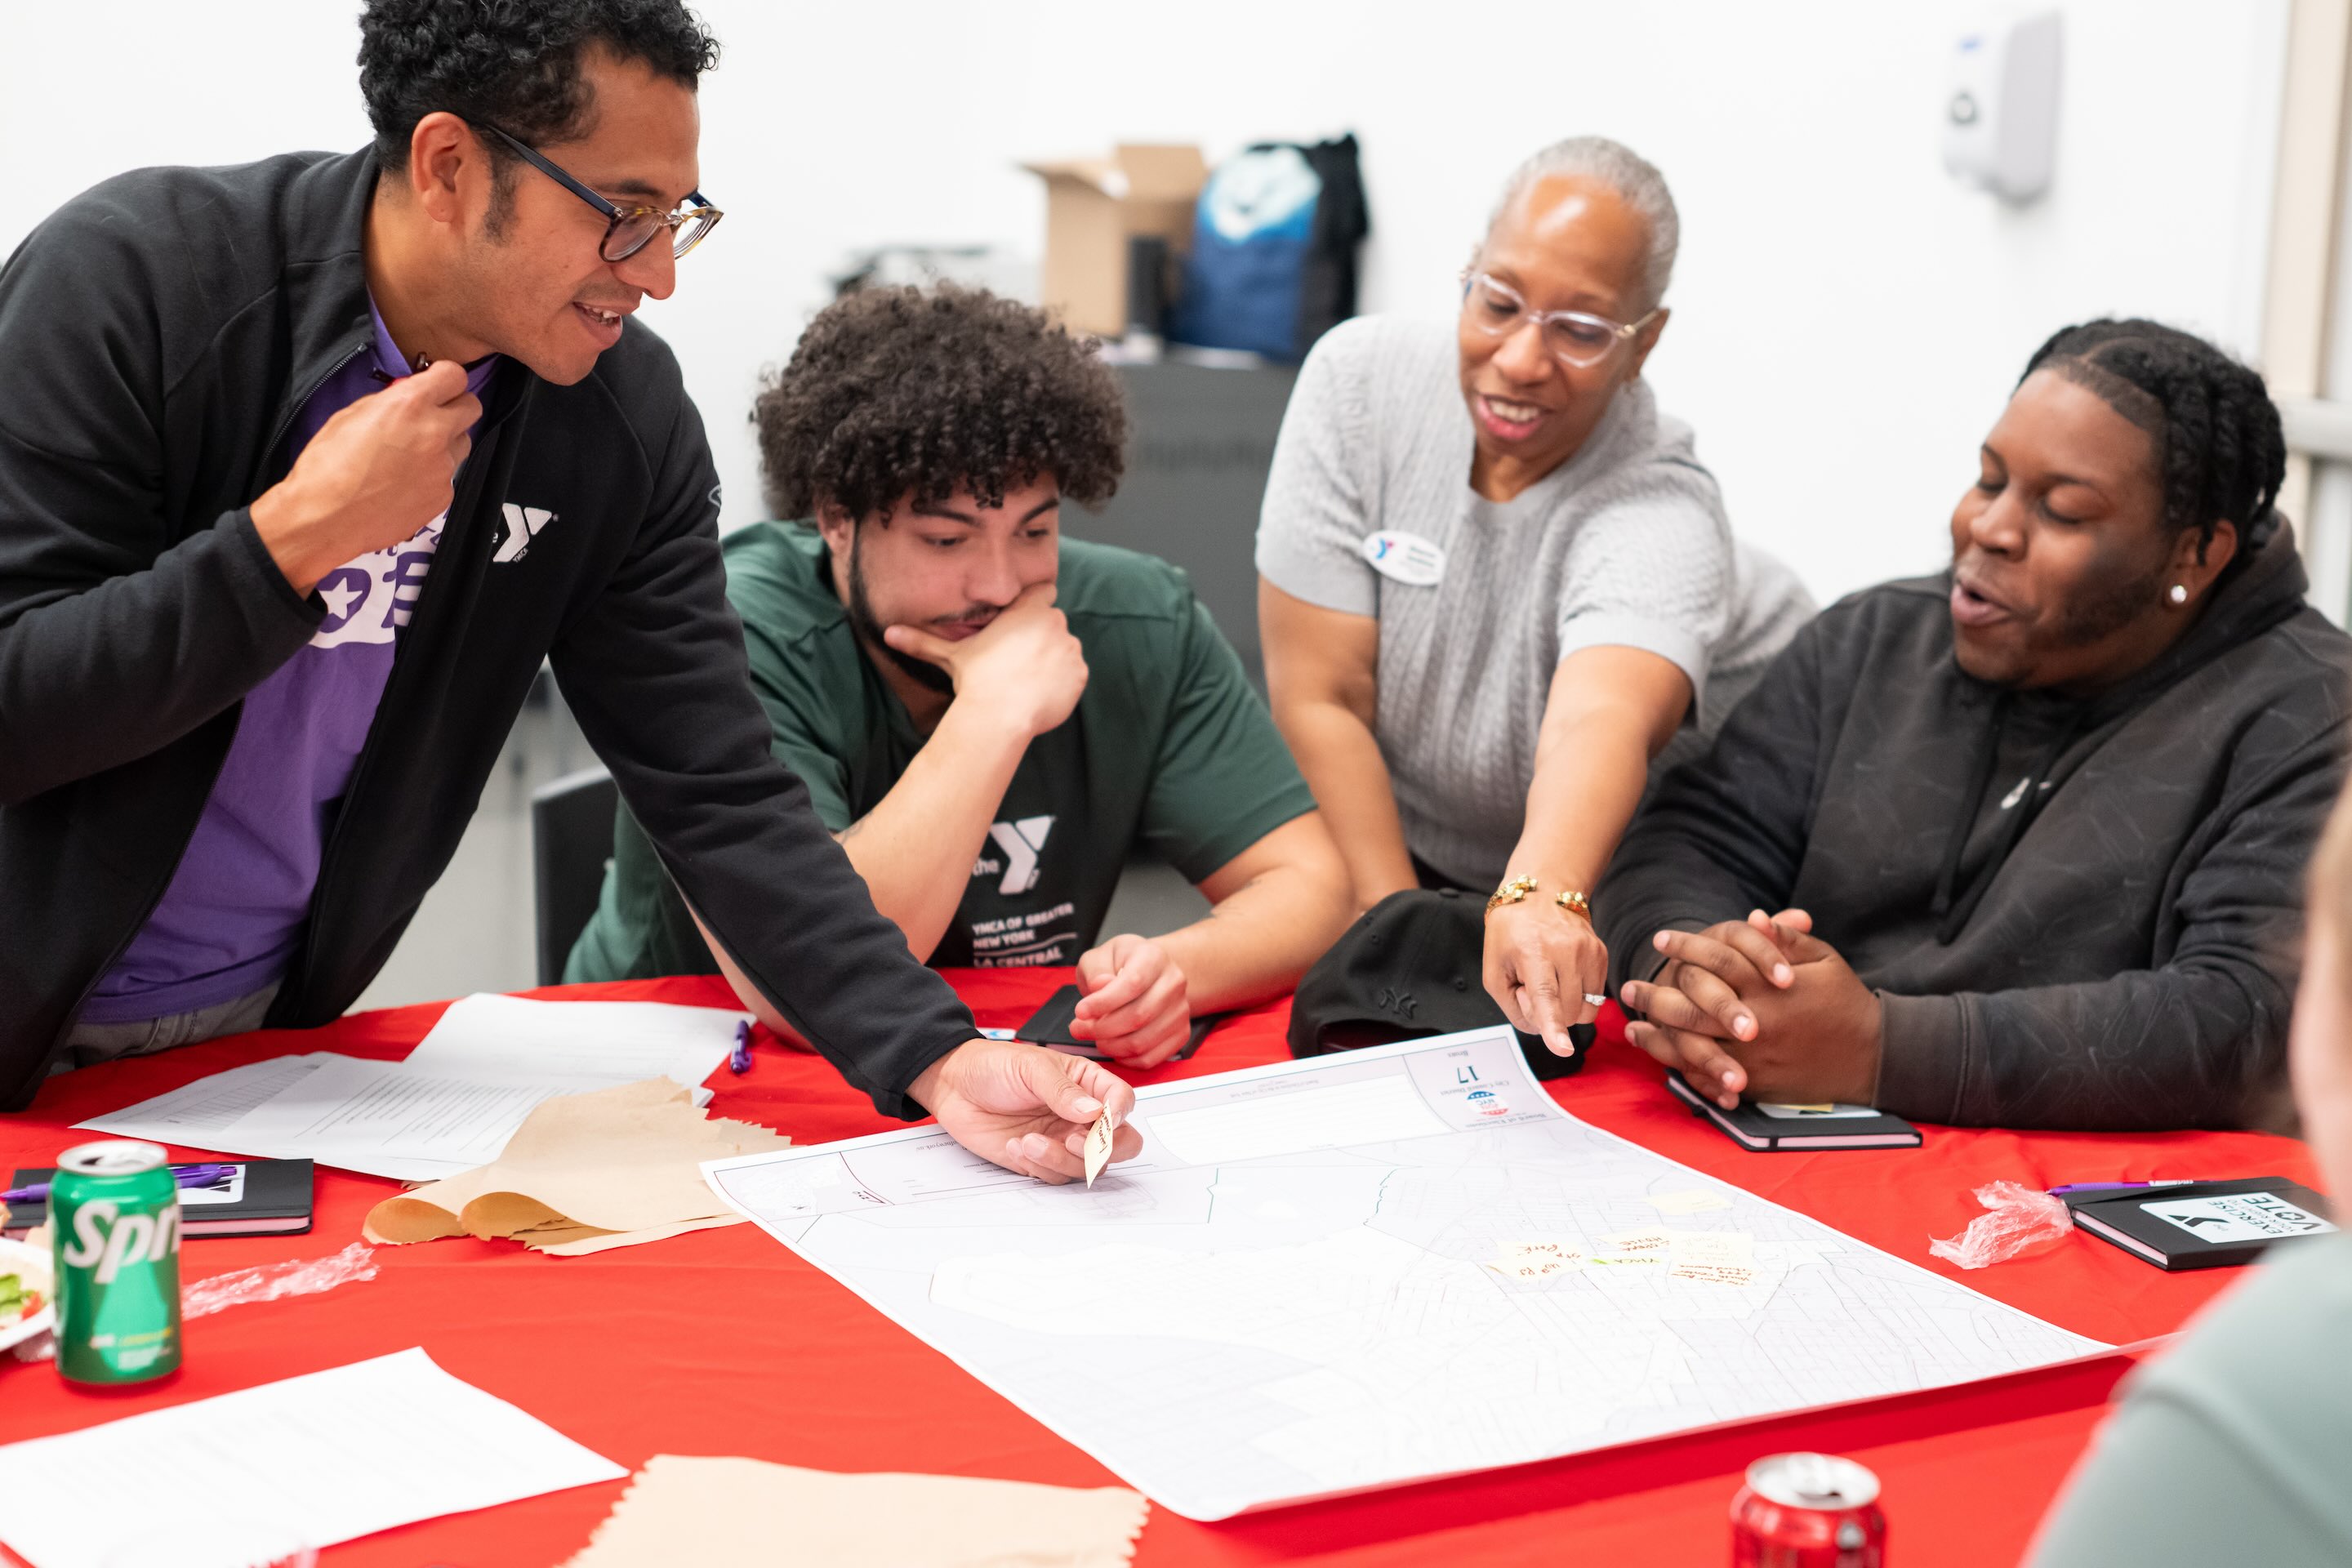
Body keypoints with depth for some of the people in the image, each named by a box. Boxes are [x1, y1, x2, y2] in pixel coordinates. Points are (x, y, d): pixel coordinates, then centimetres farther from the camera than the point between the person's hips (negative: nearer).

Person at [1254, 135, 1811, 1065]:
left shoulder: (1659, 517, -28)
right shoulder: (1361, 378, -17)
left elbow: (1601, 718, -50)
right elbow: (1320, 696, -17)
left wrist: (1542, 896, -71)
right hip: (1414, 853, 2)